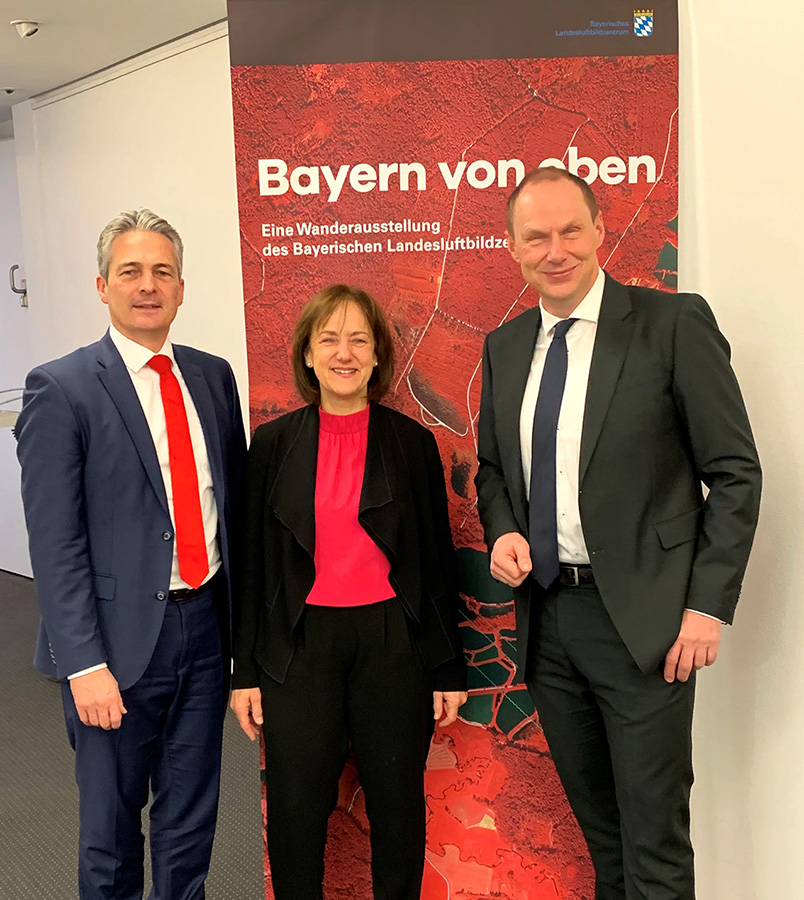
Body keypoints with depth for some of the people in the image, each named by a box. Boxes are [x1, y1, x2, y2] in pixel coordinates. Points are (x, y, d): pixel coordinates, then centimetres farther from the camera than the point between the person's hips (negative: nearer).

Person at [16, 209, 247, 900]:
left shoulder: (213, 376, 7)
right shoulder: (60, 390, -9)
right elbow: (55, 543, -12)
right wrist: (84, 664, -16)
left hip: (206, 622, 5)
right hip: (121, 635, -4)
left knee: (192, 816, 19)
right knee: (110, 823, 14)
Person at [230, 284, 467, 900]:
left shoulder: (413, 442, 2)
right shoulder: (273, 445, 3)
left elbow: (438, 558, 5)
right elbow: (252, 563, 6)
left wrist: (449, 668, 5)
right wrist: (245, 669, 4)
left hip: (393, 641, 0)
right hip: (300, 646, 1)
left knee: (398, 808, 11)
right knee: (295, 813, 7)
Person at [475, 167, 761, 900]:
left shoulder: (675, 324, -8)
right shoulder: (504, 347, 8)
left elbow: (735, 472, -8)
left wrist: (709, 603, -12)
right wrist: (503, 531, -3)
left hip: (643, 619, -5)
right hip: (545, 614, 5)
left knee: (654, 838, 6)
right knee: (596, 819, 20)